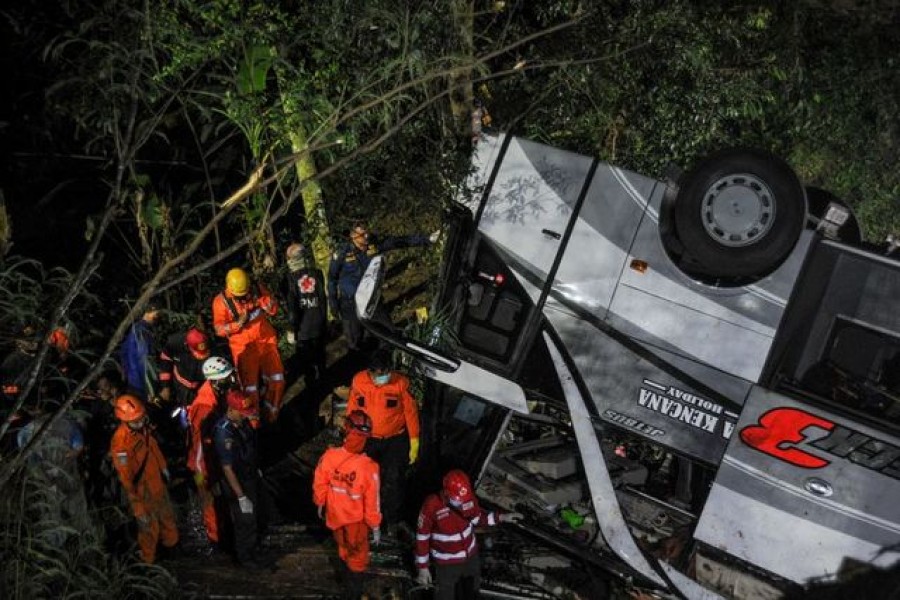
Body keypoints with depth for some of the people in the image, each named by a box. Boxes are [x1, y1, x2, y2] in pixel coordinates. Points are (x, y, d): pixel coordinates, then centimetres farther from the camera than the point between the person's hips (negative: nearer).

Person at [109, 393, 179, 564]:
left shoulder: (143, 427, -13)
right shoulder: (120, 442, -35)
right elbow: (126, 478, -29)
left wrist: (163, 467, 21)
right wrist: (138, 508, -23)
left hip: (157, 481, 7)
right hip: (142, 490, -7)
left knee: (167, 514, 29)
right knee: (149, 526, 13)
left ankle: (171, 543, 56)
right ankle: (149, 560, 39)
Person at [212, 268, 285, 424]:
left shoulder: (258, 289, -4)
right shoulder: (221, 301, -12)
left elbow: (274, 310, -1)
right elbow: (219, 330, -11)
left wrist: (261, 299, -18)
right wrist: (238, 323, -26)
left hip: (266, 341, 3)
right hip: (244, 347, -3)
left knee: (277, 380, 5)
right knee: (250, 388, -7)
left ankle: (271, 416, 26)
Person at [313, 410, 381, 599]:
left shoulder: (329, 456, -25)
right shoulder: (368, 467, -34)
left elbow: (319, 486, -8)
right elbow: (372, 502, -23)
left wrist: (320, 504, 13)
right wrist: (376, 527, -7)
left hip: (334, 515, 4)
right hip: (356, 520, -4)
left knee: (344, 549, 32)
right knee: (358, 558, 22)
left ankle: (348, 579, 57)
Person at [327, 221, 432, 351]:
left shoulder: (374, 244, -9)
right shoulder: (342, 253, -17)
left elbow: (399, 241, -8)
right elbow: (332, 277, -6)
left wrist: (426, 239, -13)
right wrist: (332, 301, -5)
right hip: (350, 303, -4)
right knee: (354, 341, 9)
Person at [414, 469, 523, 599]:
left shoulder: (469, 497, -19)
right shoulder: (432, 506, -31)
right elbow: (422, 537, -18)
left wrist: (501, 517, -8)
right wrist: (422, 567, -13)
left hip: (471, 556, 5)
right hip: (446, 563, -5)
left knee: (471, 593, 27)